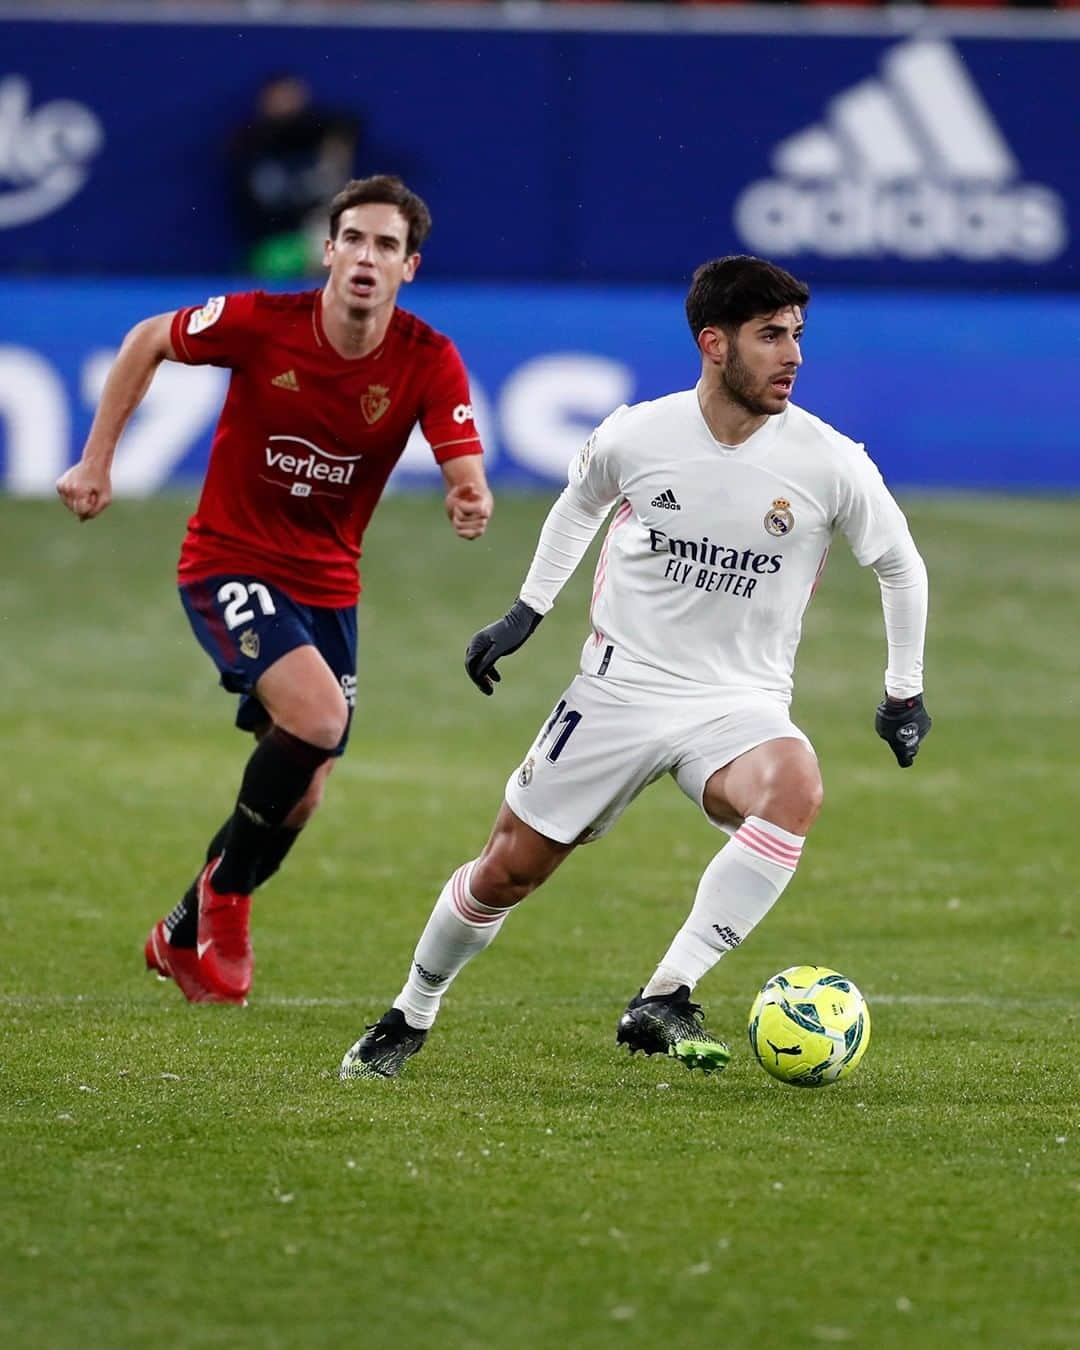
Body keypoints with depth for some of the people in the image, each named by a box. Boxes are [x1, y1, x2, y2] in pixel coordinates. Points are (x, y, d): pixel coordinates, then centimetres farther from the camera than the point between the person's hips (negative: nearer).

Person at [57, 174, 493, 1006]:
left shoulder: (429, 362, -13)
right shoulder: (261, 323, -17)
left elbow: (466, 474, -20)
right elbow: (149, 342, 0)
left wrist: (471, 505, -44)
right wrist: (97, 460, 0)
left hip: (327, 585, 4)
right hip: (230, 563, -4)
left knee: (300, 797, 8)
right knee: (318, 715, -27)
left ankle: (184, 937, 32)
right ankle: (224, 892, -4)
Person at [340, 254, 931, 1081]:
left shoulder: (830, 464, -11)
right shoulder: (636, 437, -8)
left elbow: (901, 565, 7)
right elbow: (581, 503, 17)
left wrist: (905, 692, 11)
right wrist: (528, 611, 16)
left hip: (741, 703, -1)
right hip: (620, 692, 1)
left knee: (796, 789, -35)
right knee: (507, 871, 5)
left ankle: (663, 1002, -32)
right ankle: (411, 1017, 33)